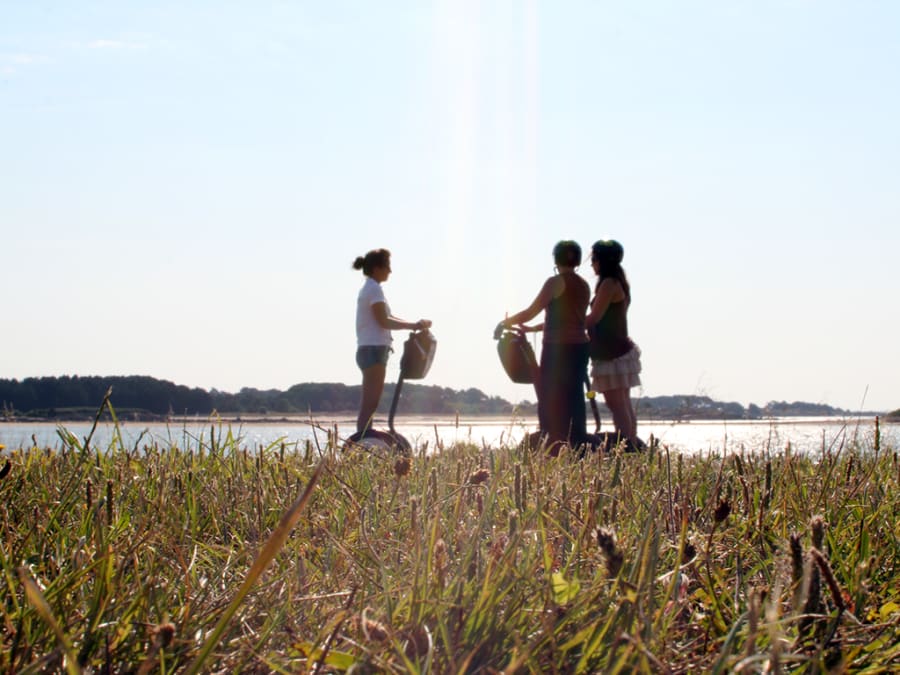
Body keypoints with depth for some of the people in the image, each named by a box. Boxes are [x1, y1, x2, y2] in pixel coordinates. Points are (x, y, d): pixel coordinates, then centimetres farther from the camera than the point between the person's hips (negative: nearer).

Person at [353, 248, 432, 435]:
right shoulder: (374, 289, -10)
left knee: (369, 405, 8)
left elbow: (384, 318, 21)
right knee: (370, 404, -13)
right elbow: (383, 321, -17)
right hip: (374, 350, -10)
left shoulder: (369, 288, 21)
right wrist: (413, 325, -14)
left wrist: (414, 325, 11)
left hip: (369, 351, 10)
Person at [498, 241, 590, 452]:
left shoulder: (556, 282, -9)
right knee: (574, 399, 10)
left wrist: (506, 322, 10)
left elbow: (531, 312, -6)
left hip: (558, 349, -7)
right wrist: (533, 328, 27)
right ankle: (578, 448, 8)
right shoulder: (583, 286, 13)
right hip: (579, 347, 7)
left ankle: (554, 452, -7)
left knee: (551, 402, -3)